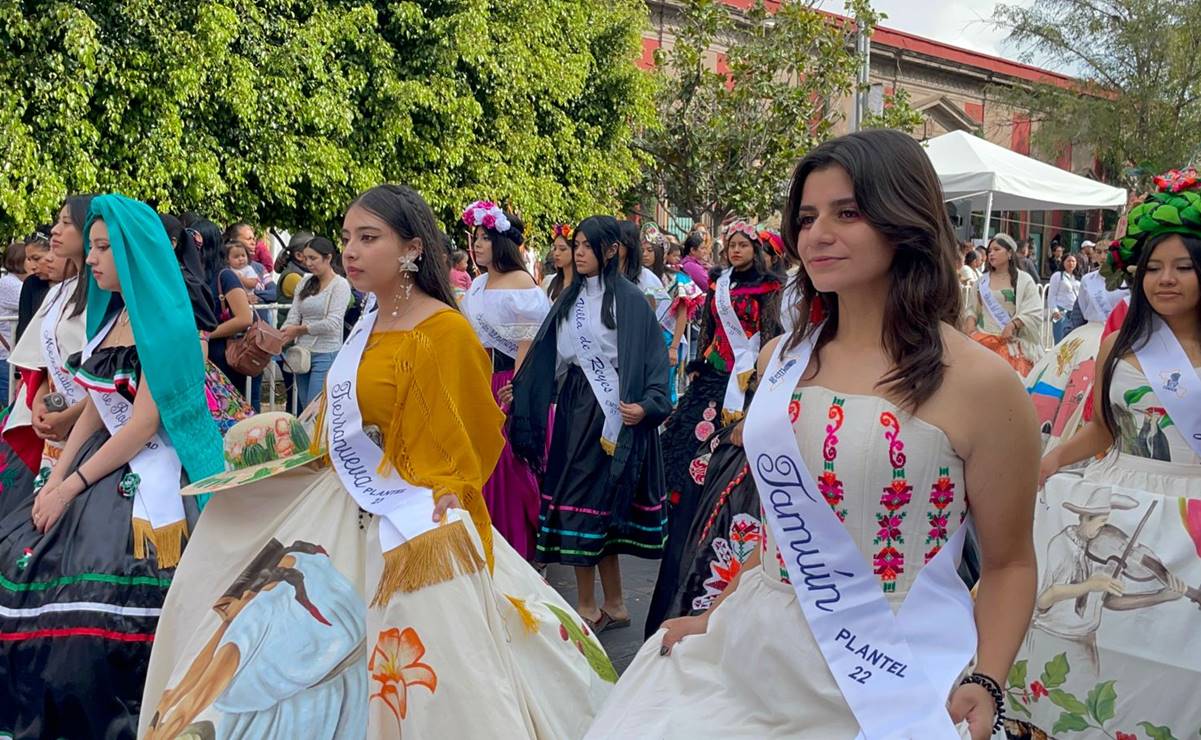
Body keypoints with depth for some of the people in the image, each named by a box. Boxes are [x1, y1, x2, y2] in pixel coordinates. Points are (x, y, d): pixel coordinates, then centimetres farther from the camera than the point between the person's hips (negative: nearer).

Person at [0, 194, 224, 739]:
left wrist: (71, 488, -13)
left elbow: (142, 426, -17)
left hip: (149, 477, -8)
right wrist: (55, 480, 3)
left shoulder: (163, 322, -13)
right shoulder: (110, 314, 12)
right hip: (103, 464, 8)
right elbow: (93, 411, 14)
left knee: (104, 617, -15)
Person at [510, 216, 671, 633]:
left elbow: (652, 356, -9)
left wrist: (646, 405, -20)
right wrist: (518, 390, 9)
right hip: (573, 408, 6)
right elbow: (547, 358, 14)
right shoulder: (570, 298, 12)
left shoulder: (629, 299, -6)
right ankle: (612, 605, 17)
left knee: (593, 502, -3)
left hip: (612, 411, -6)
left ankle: (589, 607, 9)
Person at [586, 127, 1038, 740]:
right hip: (757, 659, 5)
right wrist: (717, 616, 14)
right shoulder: (781, 359, 3)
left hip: (890, 688, -5)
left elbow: (1009, 563, -4)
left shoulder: (979, 383, -12)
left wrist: (983, 683, -16)